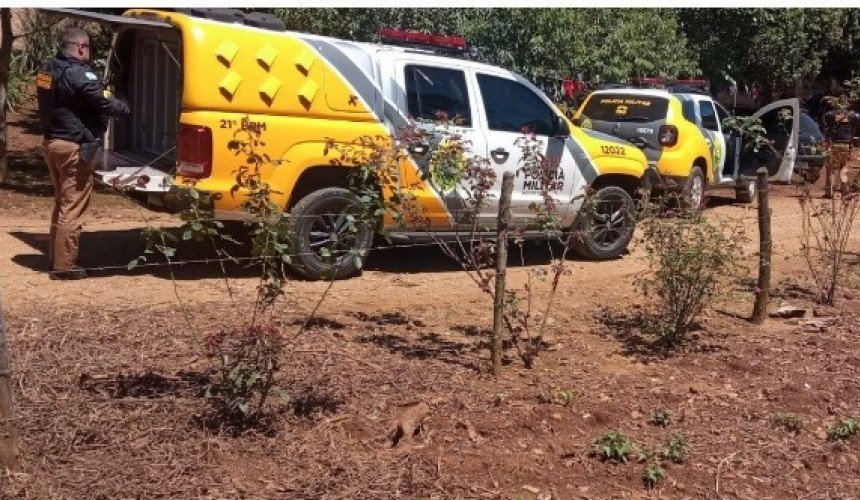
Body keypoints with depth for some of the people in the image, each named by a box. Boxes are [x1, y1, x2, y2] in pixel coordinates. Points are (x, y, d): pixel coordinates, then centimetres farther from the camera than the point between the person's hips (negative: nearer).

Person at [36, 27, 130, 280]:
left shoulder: (47, 70, 10)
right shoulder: (78, 73, -18)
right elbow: (105, 103, -18)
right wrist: (125, 107, 0)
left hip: (52, 142, 10)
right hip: (74, 147, -10)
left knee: (61, 204, 21)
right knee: (72, 208, -3)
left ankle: (55, 258, 28)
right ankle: (64, 266, 1)